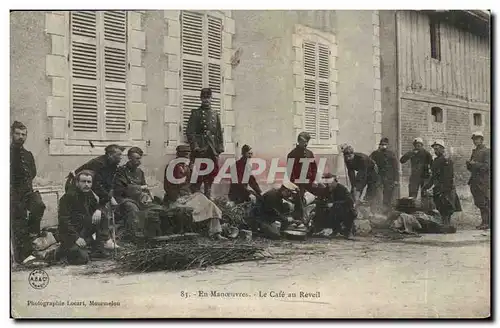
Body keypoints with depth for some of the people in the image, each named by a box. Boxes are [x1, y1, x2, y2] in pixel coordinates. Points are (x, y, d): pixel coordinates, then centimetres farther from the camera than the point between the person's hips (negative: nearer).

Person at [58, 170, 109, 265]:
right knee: (83, 258, -24)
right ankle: (65, 249, 8)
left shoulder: (89, 194, 5)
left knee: (103, 216, -7)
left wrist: (98, 210, -10)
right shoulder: (69, 197, -17)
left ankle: (98, 250, -6)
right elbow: (64, 220, -20)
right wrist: (76, 238, -27)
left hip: (84, 229, 7)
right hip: (69, 235, -7)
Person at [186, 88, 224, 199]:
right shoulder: (196, 113, 1)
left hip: (213, 150, 5)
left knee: (212, 173, 8)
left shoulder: (215, 114, 16)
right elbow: (189, 132, -6)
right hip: (200, 148, -5)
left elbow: (219, 132, 16)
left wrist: (220, 147, 6)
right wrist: (195, 146, -16)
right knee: (198, 174, -7)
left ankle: (207, 197, 19)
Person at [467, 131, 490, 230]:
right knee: (478, 203, 9)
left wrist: (475, 164, -18)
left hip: (483, 181, -8)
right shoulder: (474, 151, 17)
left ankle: (486, 223, -1)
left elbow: (487, 166, -14)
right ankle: (484, 221, 17)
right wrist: (469, 164, -1)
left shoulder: (486, 151, -6)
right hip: (475, 181, 8)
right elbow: (471, 168, 20)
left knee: (484, 202, -6)